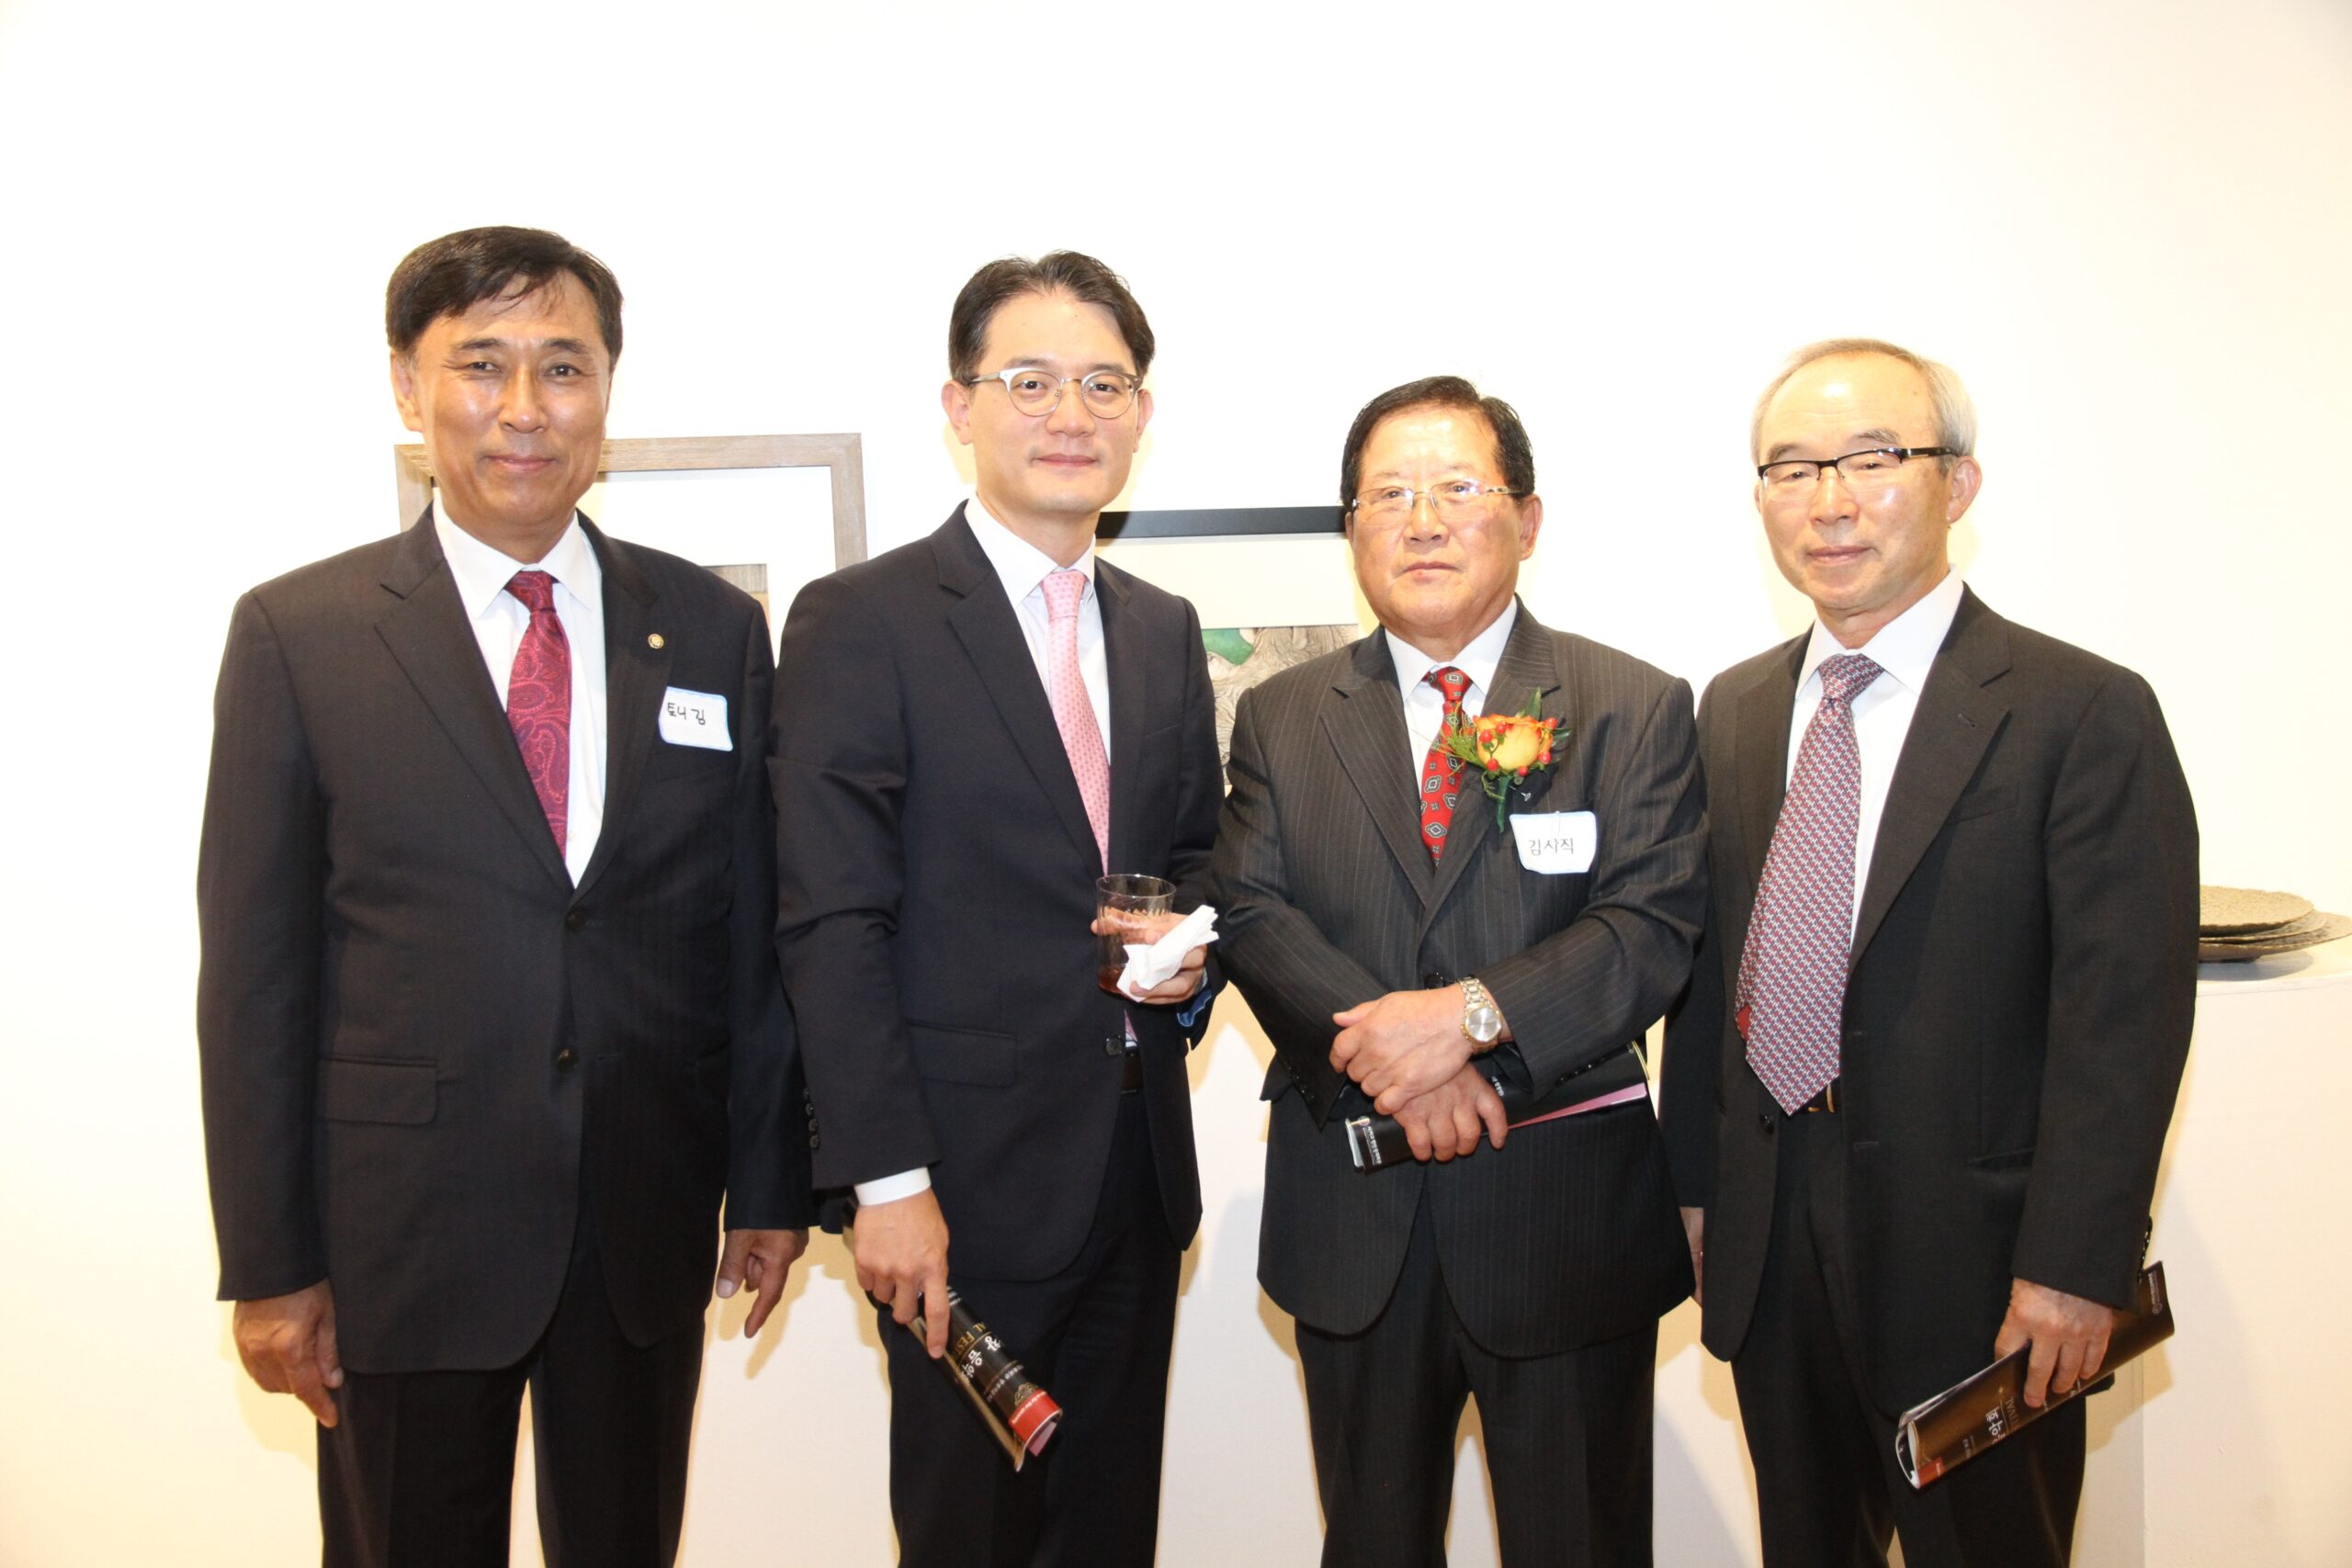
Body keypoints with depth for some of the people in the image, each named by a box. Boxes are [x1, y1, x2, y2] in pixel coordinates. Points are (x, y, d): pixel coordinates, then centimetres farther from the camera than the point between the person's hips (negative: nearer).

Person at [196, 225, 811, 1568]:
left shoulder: (714, 629, 2)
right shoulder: (298, 635, -4)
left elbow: (754, 932, 4)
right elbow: (255, 968, -3)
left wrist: (771, 1186, 5)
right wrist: (269, 1265, -4)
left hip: (650, 1226, 2)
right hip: (401, 1237, -2)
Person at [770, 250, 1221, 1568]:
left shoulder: (1166, 630, 10)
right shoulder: (860, 622, -9)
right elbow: (833, 927, -13)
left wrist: (1190, 943, -5)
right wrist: (887, 1180, -17)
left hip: (1139, 1162, 6)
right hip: (969, 1172, -5)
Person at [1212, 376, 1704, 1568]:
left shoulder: (1635, 709, -1)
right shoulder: (1278, 719, 5)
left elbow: (1650, 931, -11)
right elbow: (1253, 919, -5)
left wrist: (1474, 1011, -25)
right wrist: (1393, 1051, -20)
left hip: (1567, 1209, -1)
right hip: (1351, 1215, 2)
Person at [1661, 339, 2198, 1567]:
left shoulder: (2086, 714, -10)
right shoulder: (1733, 710, 7)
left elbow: (2123, 1014, -14)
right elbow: (1706, 964, 9)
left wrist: (2073, 1269, -16)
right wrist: (1695, 1179, 7)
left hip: (1970, 1253, -4)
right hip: (1766, 1244, 5)